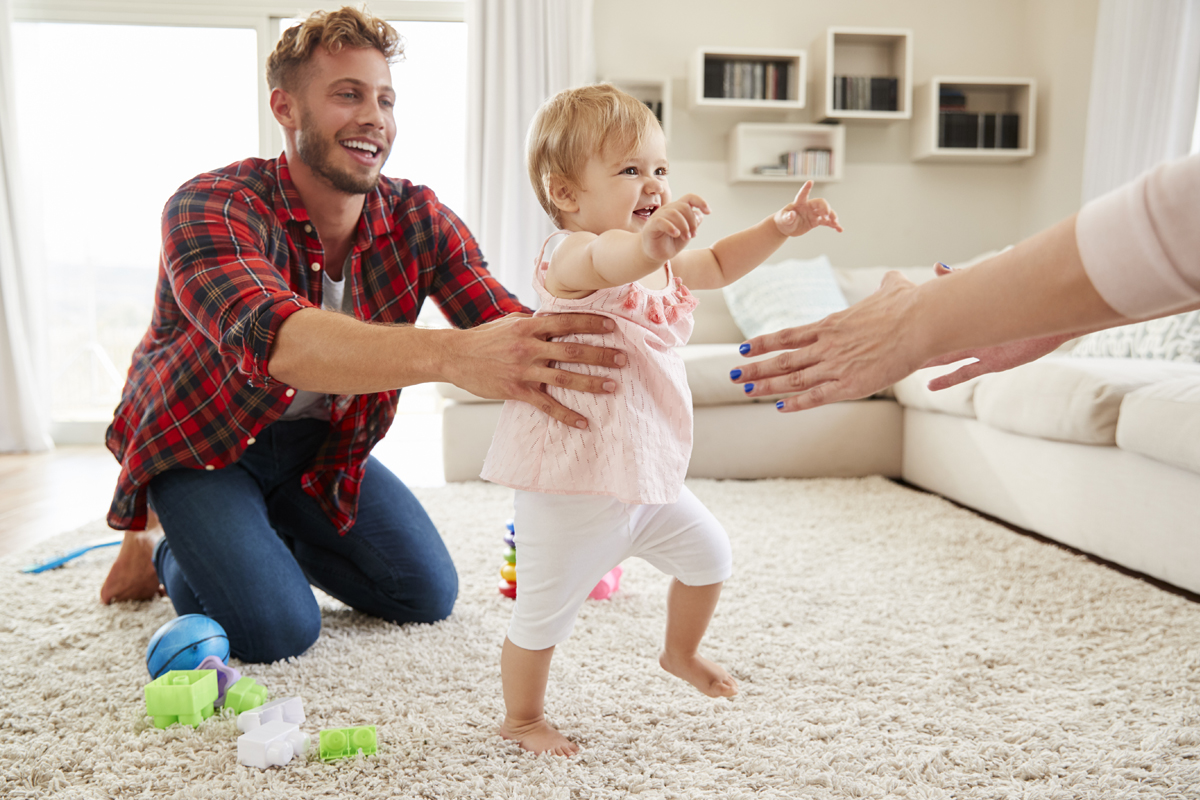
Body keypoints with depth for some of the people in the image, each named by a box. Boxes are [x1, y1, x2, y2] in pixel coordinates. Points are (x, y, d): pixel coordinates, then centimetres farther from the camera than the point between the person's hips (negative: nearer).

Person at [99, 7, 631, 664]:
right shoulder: (210, 208, -28)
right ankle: (164, 547, 13)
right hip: (199, 443, -4)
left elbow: (510, 326, -26)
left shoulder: (418, 219, -14)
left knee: (429, 595, 2)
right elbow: (270, 335, -49)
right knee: (277, 630, -20)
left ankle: (276, 527, 24)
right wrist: (453, 356, -65)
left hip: (321, 442, 5)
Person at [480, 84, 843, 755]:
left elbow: (718, 265, 26)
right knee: (547, 610, 4)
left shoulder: (664, 261, 8)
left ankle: (681, 653, 47)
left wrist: (780, 228, 12)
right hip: (575, 481, -8)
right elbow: (607, 260, -45)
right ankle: (523, 717, 30)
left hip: (649, 474, 8)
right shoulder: (573, 256, -20)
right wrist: (648, 241, -67)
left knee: (708, 552, 21)